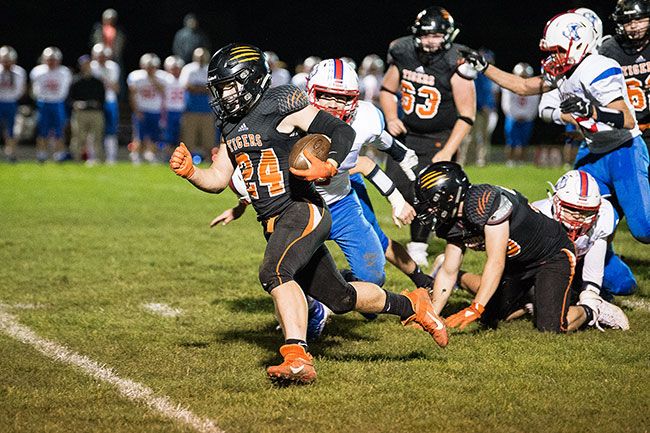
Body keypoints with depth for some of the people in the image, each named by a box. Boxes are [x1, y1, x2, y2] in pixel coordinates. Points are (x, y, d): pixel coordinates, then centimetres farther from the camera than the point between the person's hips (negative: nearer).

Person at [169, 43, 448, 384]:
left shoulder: (280, 106, -11)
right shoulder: (231, 125, 14)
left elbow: (342, 132, -11)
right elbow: (218, 179, 16)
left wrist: (327, 167, -27)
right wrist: (189, 172, -3)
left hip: (302, 211, -9)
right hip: (273, 224, 9)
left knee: (274, 272, -33)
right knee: (339, 298, 16)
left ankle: (298, 358, -38)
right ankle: (411, 306, 36)